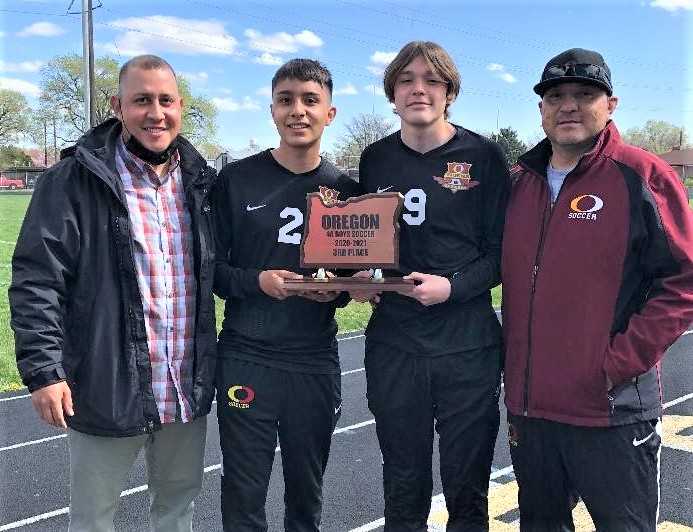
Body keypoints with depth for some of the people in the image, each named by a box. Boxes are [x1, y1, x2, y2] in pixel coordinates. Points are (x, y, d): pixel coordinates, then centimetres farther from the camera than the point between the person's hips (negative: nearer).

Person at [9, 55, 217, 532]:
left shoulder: (200, 182, 6)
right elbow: (36, 280, -12)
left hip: (188, 389, 5)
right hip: (109, 389, -4)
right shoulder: (74, 182, -9)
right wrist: (43, 370, -16)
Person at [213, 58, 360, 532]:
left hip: (316, 363, 2)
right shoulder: (238, 180, -1)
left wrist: (338, 291, -10)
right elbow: (208, 265, -1)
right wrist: (256, 281, -18)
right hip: (247, 359, -2)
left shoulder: (345, 190, 5)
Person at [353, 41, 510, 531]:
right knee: (403, 491, 14)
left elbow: (503, 251, -3)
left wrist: (453, 286, -18)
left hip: (468, 346, -2)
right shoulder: (375, 159, 8)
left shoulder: (483, 156, -3)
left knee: (467, 491, 10)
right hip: (393, 344, 3)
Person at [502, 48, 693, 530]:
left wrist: (618, 363, -15)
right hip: (527, 402, 6)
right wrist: (515, 360, 8)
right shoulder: (521, 181, 9)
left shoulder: (644, 177, -8)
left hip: (612, 411, -5)